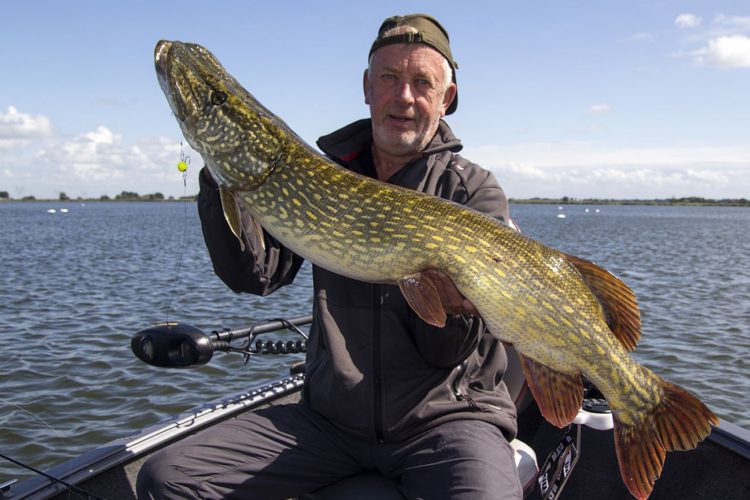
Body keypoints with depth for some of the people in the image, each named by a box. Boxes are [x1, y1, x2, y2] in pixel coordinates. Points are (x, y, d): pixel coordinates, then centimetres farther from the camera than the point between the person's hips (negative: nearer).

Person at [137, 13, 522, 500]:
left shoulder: (474, 190, -4)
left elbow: (446, 352, -7)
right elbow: (253, 273, -3)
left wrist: (456, 306, -29)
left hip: (445, 417, -3)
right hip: (331, 414, 4)